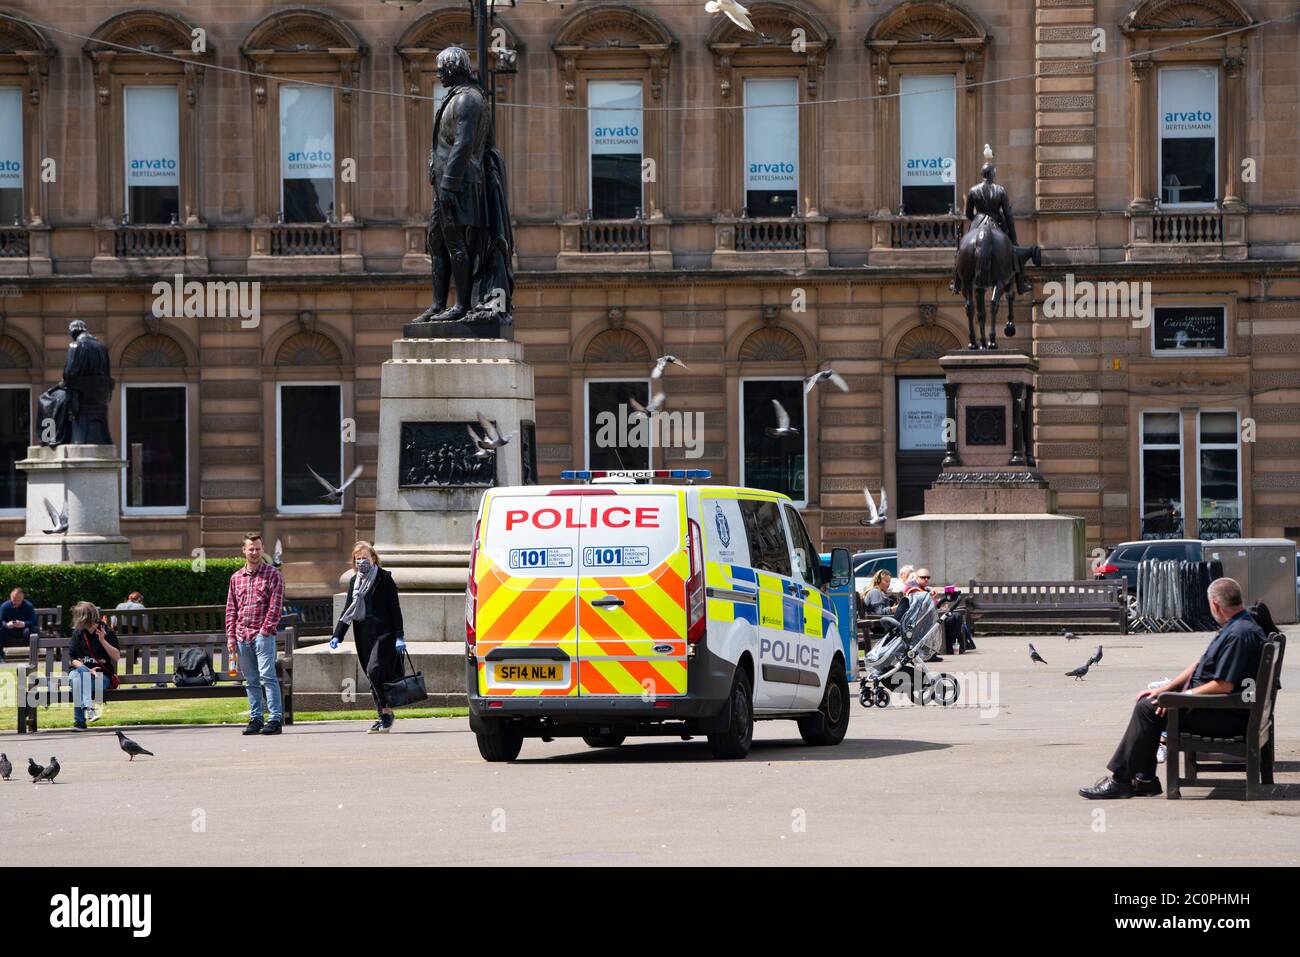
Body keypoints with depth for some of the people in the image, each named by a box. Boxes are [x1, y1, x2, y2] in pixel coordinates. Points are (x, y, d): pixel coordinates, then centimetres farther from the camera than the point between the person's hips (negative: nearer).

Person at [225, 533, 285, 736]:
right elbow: (231, 609, 16)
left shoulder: (272, 574, 1)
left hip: (263, 635, -5)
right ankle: (256, 718, 13)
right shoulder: (236, 577, 15)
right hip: (242, 636, 5)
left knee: (267, 676, -11)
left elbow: (276, 605, -6)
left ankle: (275, 719, -11)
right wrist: (231, 636, 8)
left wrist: (266, 630, -13)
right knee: (250, 680, 8)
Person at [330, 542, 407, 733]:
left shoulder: (384, 578, -3)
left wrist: (399, 636, -11)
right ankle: (382, 717, 9)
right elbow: (347, 611, 18)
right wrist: (337, 636, 7)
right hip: (364, 636, 6)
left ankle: (387, 711, -9)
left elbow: (394, 608, -5)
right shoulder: (354, 582, 15)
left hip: (383, 634, -6)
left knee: (374, 669, -20)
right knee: (373, 677, 4)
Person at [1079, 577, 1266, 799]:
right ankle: (1145, 779, 7)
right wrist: (1164, 689, 12)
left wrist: (1184, 696, -15)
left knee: (1148, 708, -14)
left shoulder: (1240, 635, -21)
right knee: (1148, 703, 11)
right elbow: (1200, 665, 18)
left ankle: (1120, 780, -9)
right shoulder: (1232, 627, 14)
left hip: (1227, 716, -11)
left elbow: (1224, 686, -25)